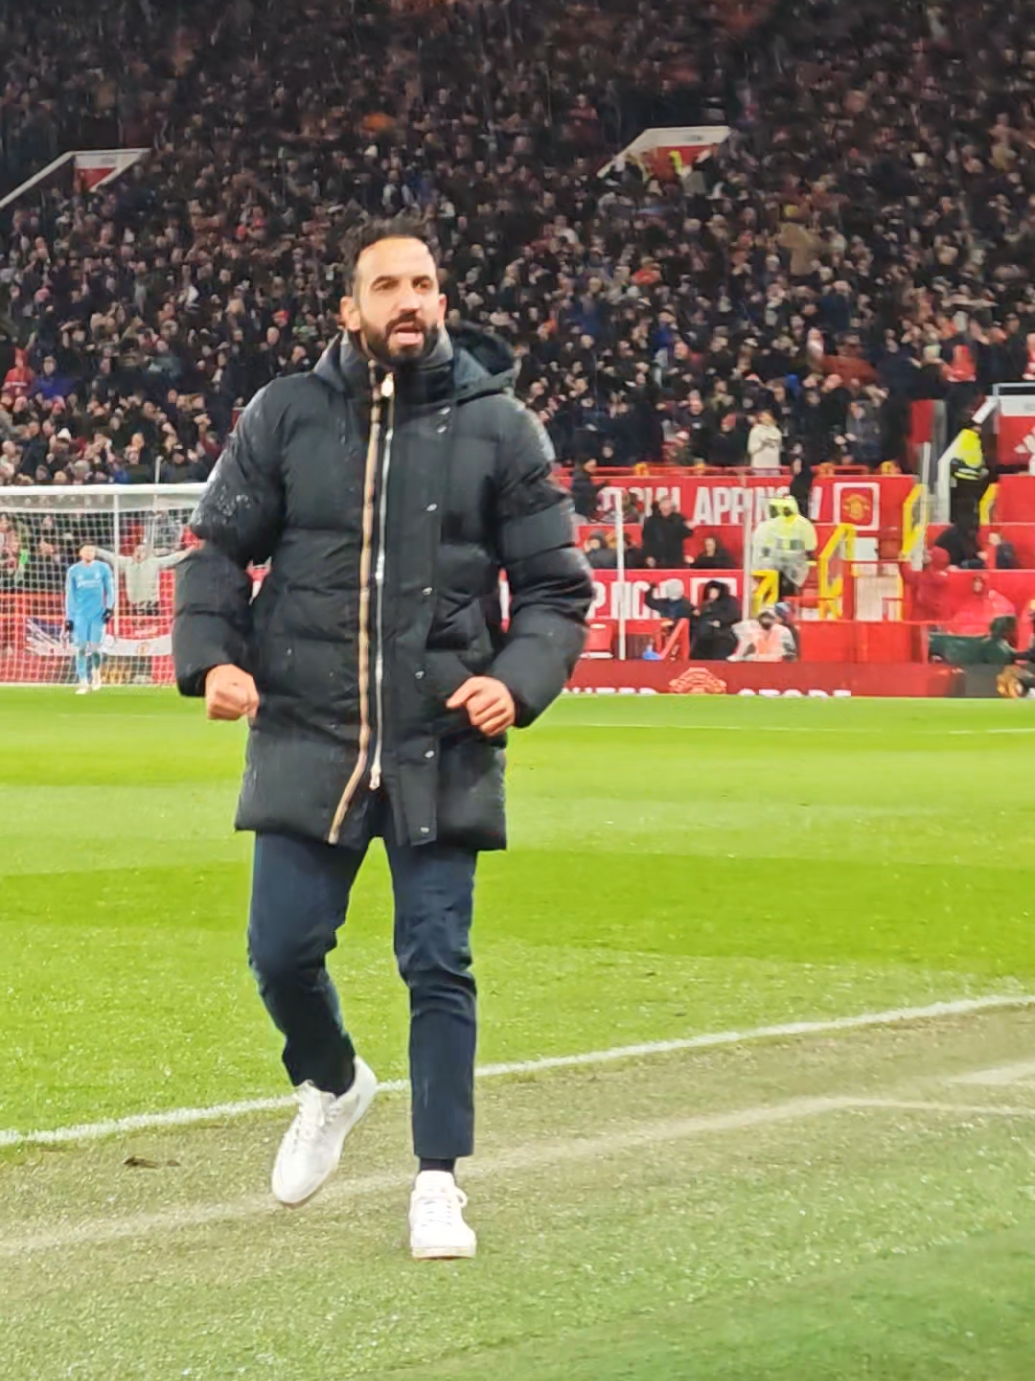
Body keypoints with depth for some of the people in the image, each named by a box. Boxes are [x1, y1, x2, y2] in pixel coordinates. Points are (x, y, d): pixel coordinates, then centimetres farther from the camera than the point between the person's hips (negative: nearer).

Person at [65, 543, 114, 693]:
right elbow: (69, 595, 6)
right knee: (81, 647, -6)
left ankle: (96, 674, 25)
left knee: (95, 647, -3)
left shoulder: (103, 568, 3)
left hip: (98, 613, 0)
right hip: (80, 615, 0)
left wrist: (109, 608, -3)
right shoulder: (73, 571, 4)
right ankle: (83, 682, -3)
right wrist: (68, 618, 3)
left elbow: (110, 589, 9)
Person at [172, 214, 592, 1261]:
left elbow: (556, 585, 5)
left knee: (439, 967, -1)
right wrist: (211, 655, -7)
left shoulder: (498, 427, 1)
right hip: (305, 741, 1)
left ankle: (438, 1182, 9)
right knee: (282, 950, 3)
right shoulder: (284, 416, 3)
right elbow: (217, 548, 10)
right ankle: (330, 1085, 35)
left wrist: (517, 679, -13)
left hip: (441, 749, -1)